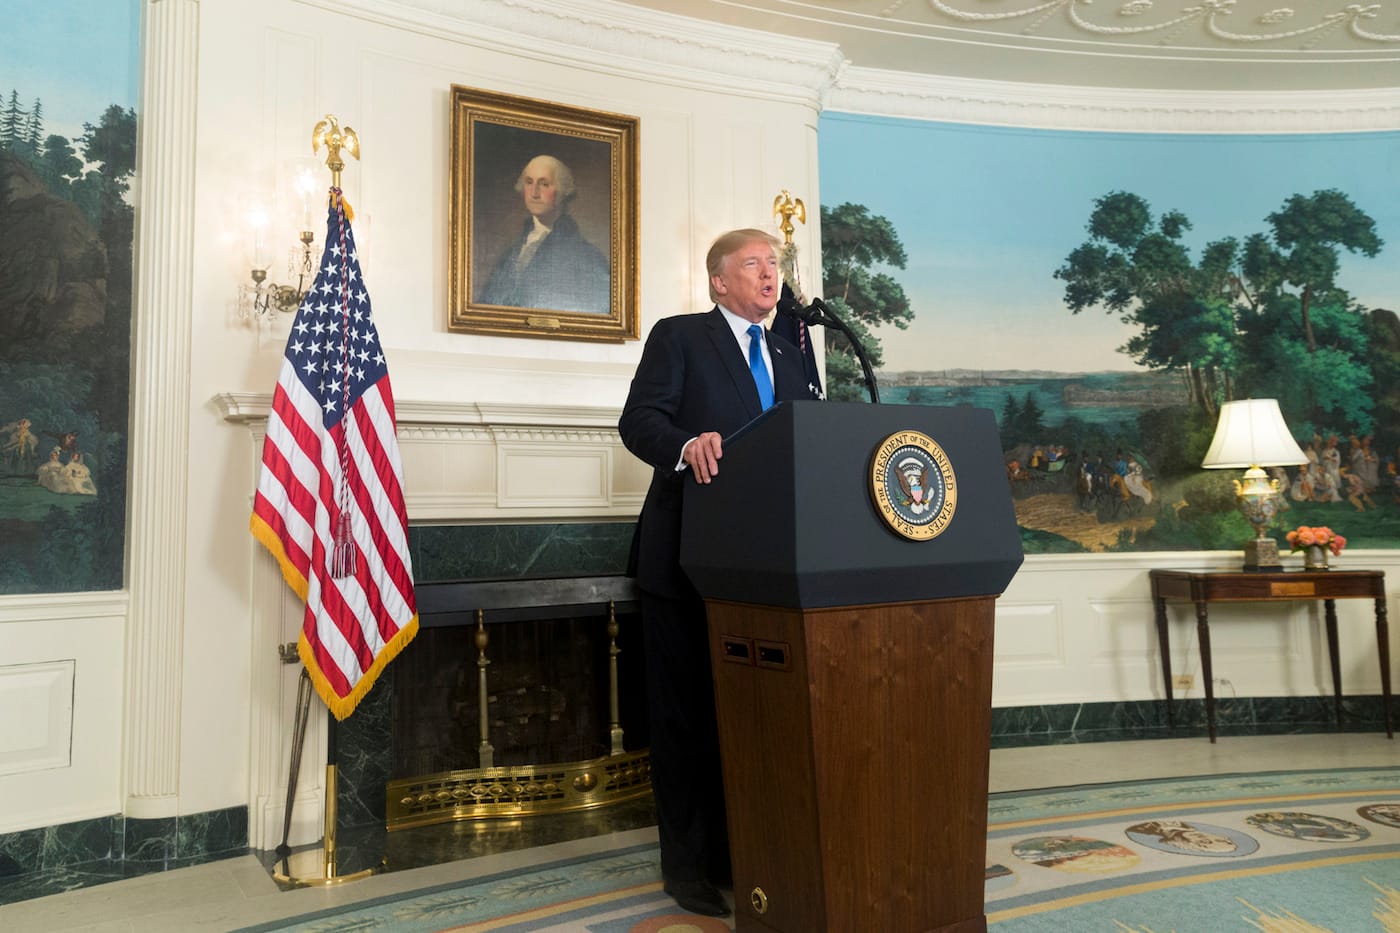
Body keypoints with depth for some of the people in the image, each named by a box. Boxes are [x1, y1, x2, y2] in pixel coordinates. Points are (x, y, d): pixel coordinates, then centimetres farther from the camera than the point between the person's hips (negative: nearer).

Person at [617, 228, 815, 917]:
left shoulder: (788, 359, 19)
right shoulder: (678, 337, 1)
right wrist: (688, 445, -30)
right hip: (687, 555, -5)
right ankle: (687, 864, 16)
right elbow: (637, 420, -10)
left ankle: (741, 852, 26)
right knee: (685, 712, 3)